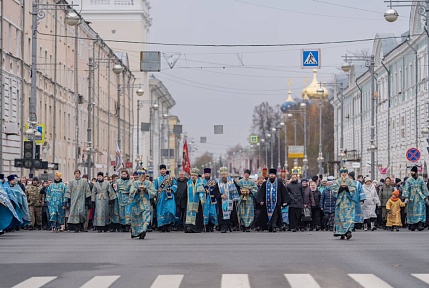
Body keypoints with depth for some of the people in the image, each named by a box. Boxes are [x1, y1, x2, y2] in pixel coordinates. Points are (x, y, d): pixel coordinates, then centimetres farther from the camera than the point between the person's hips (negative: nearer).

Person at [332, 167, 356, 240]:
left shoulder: (350, 181, 9)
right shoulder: (337, 182, 9)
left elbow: (354, 189, -1)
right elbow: (334, 190, 0)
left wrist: (346, 187, -13)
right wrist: (340, 187, -13)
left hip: (349, 202, -1)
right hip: (340, 202, 1)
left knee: (349, 217, -13)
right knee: (340, 217, -1)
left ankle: (349, 230, -22)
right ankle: (342, 234, 3)